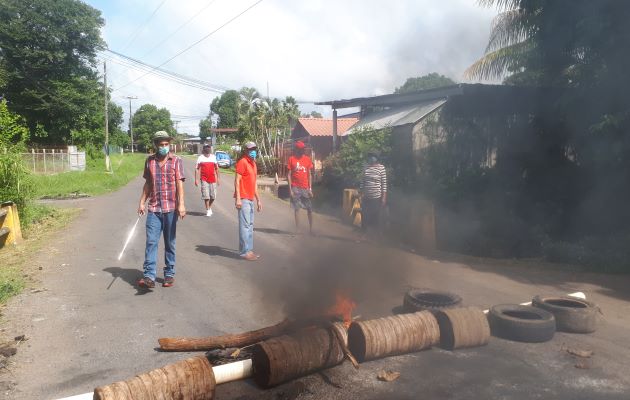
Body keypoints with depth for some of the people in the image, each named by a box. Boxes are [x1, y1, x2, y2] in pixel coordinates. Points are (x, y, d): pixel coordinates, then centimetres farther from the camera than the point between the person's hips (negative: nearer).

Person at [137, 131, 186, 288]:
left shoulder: (176, 161, 0)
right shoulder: (149, 161, 9)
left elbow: (179, 184, -7)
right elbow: (147, 184, 16)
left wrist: (181, 204, -16)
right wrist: (142, 202, 11)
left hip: (170, 209, -2)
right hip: (153, 209, 2)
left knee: (169, 243, 8)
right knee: (151, 242, -7)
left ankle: (169, 275, 18)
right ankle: (149, 276, -8)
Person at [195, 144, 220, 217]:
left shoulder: (213, 157, 7)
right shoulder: (200, 157, -1)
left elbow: (216, 168, 13)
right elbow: (197, 169, 0)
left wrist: (217, 178, 9)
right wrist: (196, 179, -6)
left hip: (212, 179, 3)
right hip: (204, 179, -3)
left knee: (213, 196, 7)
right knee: (206, 196, -7)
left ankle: (210, 207, 30)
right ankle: (208, 210, 3)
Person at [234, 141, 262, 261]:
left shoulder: (253, 164, 18)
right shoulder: (242, 162, -9)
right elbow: (237, 180, -14)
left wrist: (258, 199, 22)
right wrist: (238, 198, -21)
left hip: (250, 199, 9)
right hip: (243, 199, -9)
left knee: (250, 225, 12)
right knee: (245, 225, -8)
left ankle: (249, 250, 19)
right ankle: (244, 251, -5)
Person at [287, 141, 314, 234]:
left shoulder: (307, 159, 4)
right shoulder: (291, 159, -1)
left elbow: (309, 175, 6)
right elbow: (289, 175, -1)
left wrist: (310, 189, 1)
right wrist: (290, 189, -7)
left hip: (305, 188, 2)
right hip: (295, 188, -2)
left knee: (309, 209, 3)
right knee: (296, 209, 4)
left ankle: (311, 228, 13)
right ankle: (297, 228, 12)